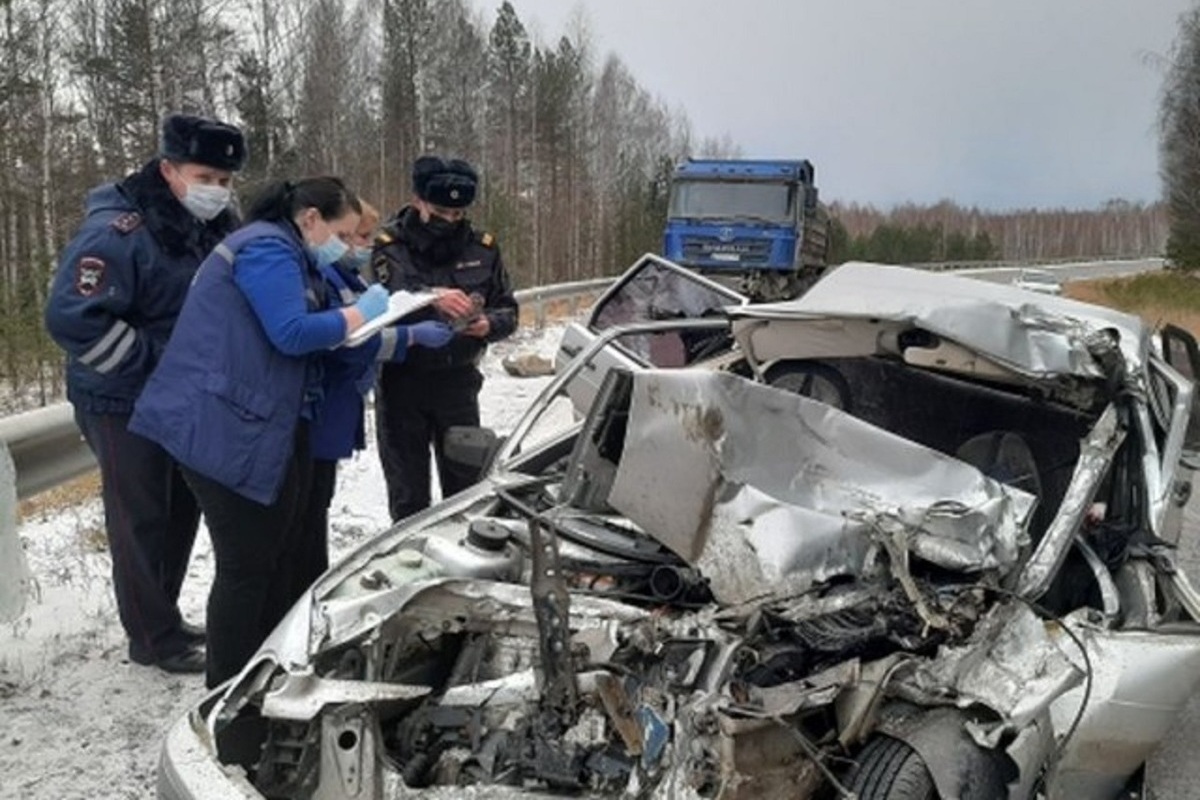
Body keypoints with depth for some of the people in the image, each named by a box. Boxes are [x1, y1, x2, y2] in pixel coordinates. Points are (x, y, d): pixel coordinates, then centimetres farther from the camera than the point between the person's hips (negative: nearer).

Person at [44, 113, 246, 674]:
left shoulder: (215, 226, 2)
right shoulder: (117, 231, -21)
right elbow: (71, 316, -27)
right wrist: (153, 363, -23)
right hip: (126, 401, -7)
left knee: (181, 511, 15)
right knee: (141, 519, 2)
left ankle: (163, 619, 31)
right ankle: (152, 637, 15)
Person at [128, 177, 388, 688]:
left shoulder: (288, 257, 23)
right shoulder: (267, 248, -12)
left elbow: (306, 333, 22)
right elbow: (292, 334, -21)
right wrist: (361, 314, -7)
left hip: (265, 430, 11)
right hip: (224, 429, -11)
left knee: (276, 557, 14)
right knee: (247, 564, -5)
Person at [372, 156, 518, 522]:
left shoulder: (482, 248, 3)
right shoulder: (391, 245, -6)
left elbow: (508, 311, 7)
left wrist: (489, 324, -16)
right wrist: (433, 297, -43)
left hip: (458, 381, 2)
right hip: (402, 381, -2)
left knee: (466, 485, 12)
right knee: (408, 492, 9)